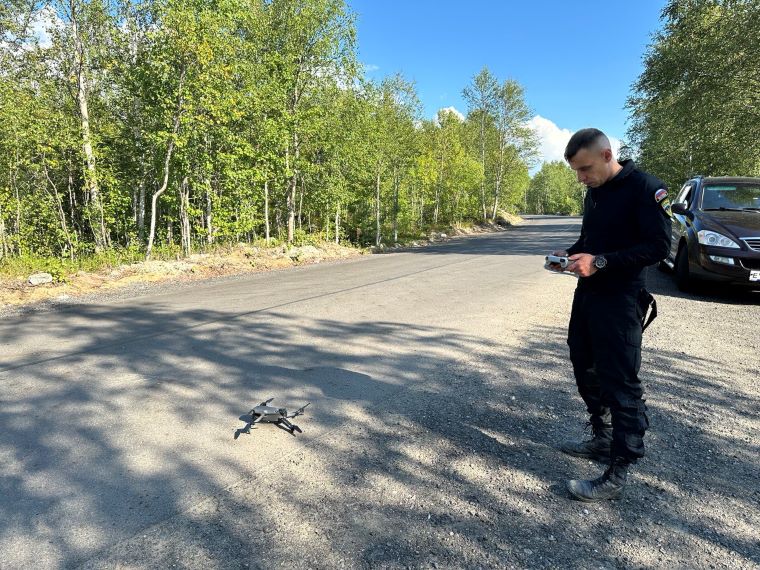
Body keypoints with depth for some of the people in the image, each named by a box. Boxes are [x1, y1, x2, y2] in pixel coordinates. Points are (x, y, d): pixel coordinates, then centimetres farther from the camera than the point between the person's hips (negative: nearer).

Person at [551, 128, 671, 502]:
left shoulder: (645, 188, -13)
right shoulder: (594, 192, 11)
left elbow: (658, 247, -18)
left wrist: (600, 261, -26)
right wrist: (570, 254, 3)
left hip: (621, 299, -9)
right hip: (587, 293, 9)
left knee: (620, 383, -4)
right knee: (585, 369, 16)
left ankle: (617, 475, 5)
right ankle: (603, 440, 33)